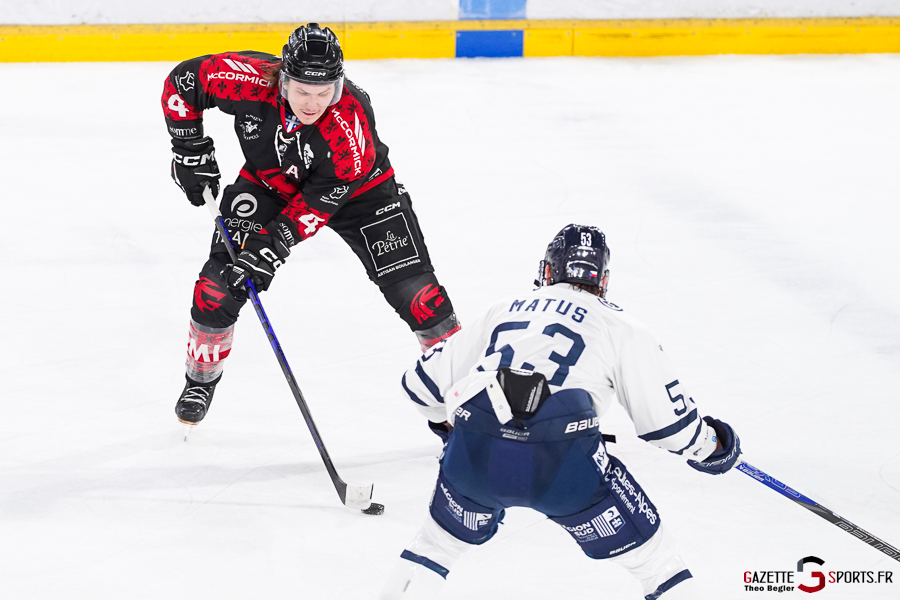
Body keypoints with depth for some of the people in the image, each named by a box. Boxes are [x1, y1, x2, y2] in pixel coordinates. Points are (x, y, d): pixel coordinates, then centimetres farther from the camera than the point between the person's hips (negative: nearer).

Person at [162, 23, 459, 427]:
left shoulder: (350, 121, -37)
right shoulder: (249, 80, -33)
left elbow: (319, 202, -31)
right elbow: (182, 82, -15)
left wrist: (271, 249, -36)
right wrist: (191, 150, -15)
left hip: (355, 187, -2)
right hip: (268, 181, 2)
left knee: (413, 289, -10)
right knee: (219, 282, -6)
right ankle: (201, 379, 18)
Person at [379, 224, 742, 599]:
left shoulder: (503, 311, 28)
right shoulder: (619, 328, 18)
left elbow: (424, 381, 32)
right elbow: (665, 413, 14)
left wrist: (451, 424, 52)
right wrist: (708, 444, 34)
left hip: (474, 455, 3)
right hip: (562, 461, -3)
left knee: (442, 539, 30)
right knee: (644, 545, 14)